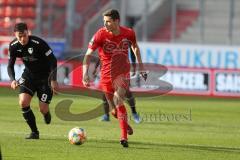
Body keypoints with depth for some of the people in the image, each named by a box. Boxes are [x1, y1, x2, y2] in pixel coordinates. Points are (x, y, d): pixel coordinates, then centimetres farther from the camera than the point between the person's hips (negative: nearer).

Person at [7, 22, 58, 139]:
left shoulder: (39, 43, -26)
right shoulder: (13, 46, -11)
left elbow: (53, 60, -20)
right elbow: (10, 65, -2)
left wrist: (53, 80, -26)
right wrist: (13, 80, -21)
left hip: (45, 77, -4)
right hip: (29, 75, 4)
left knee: (43, 109, -8)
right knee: (23, 102, -16)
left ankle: (46, 113, 34)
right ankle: (34, 132, 0)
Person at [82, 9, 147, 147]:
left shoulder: (128, 33, -8)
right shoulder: (100, 35, -14)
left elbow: (135, 47, 14)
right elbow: (88, 54, -14)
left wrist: (140, 65, 13)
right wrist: (85, 73, -27)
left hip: (123, 73, -2)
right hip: (107, 74, 2)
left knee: (118, 99, -25)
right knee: (115, 109, 8)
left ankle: (124, 137, -26)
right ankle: (126, 125, 41)